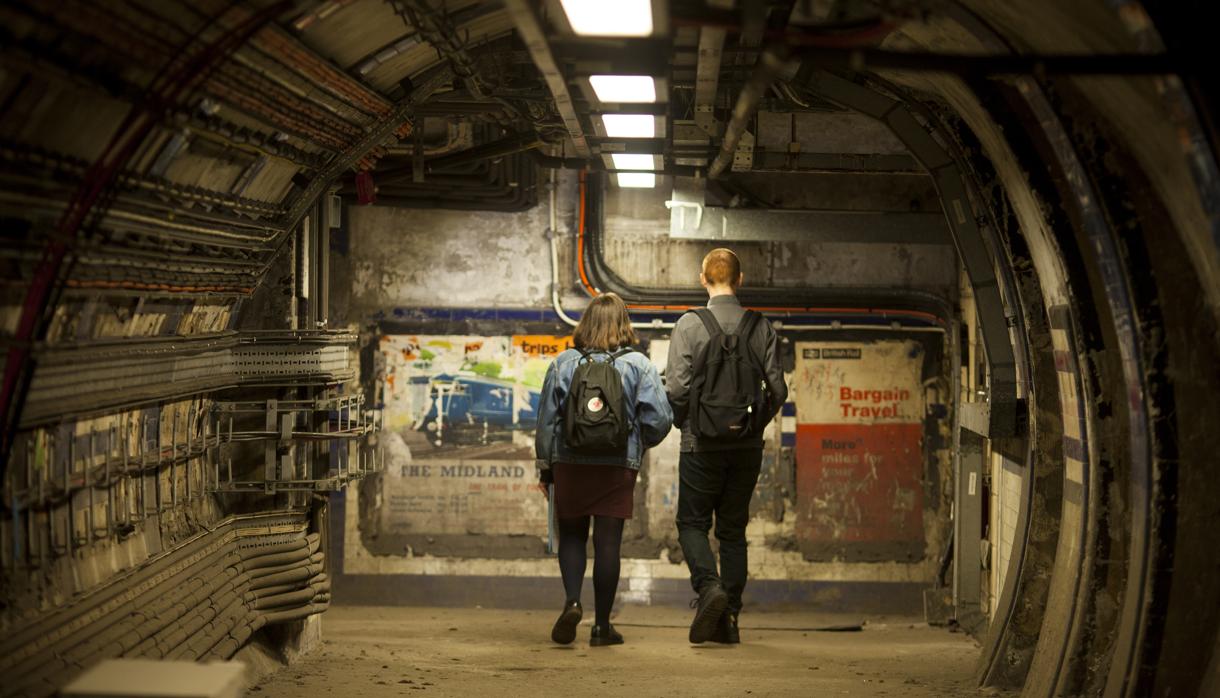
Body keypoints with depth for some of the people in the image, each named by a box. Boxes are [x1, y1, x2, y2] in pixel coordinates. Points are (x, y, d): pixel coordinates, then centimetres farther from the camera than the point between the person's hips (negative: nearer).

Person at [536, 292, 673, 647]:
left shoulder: (563, 363, 1)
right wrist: (642, 442, 14)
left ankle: (572, 601, -8)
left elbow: (546, 419, 3)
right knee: (608, 542, 4)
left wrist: (545, 465, 13)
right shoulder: (638, 365, -2)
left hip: (569, 463, 1)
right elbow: (659, 418, -7)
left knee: (571, 536, 14)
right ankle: (602, 625, 7)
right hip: (619, 467, -1)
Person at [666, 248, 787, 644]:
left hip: (702, 445, -3)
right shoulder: (760, 328, 1)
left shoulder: (689, 325, -7)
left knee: (692, 523, 8)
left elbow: (676, 388, -12)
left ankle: (709, 586, -18)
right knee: (733, 530, 11)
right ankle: (729, 618, 9)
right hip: (747, 447, 3)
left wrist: (683, 422, 7)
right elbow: (777, 389, 0)